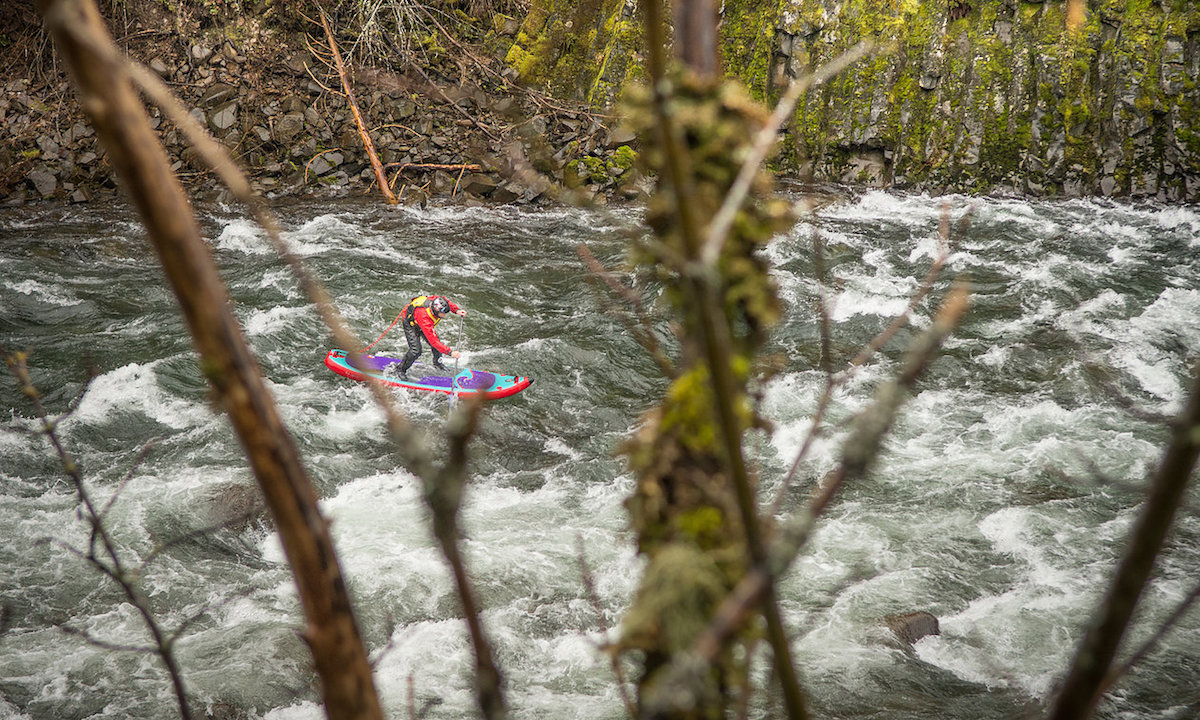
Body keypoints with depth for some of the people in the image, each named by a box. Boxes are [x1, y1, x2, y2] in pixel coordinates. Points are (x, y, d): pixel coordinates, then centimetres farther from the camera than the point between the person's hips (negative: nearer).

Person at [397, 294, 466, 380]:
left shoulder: (437, 301, -31)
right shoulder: (424, 318, -46)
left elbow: (449, 304, -3)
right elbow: (433, 340, -44)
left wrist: (457, 310, -19)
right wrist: (450, 352, -46)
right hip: (410, 323, -6)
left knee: (438, 343, -1)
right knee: (416, 351, -18)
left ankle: (437, 363, 28)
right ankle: (402, 370, 7)